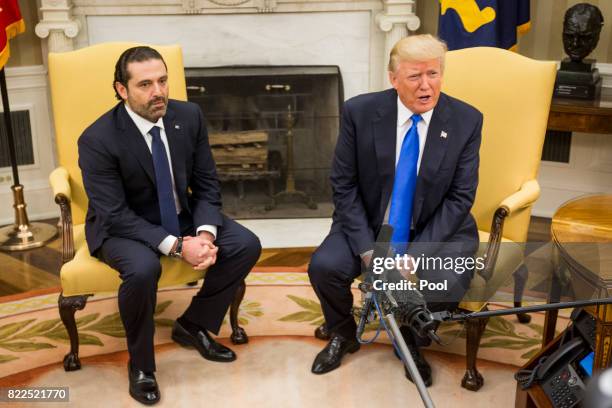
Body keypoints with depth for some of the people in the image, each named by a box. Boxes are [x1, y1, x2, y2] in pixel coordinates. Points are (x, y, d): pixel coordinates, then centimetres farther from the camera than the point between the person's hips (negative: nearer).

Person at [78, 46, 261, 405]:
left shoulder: (189, 115, -10)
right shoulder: (98, 139, -23)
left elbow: (207, 185, -4)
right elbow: (116, 215, -24)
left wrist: (205, 233, -22)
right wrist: (177, 246, -33)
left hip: (182, 215, 5)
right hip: (123, 225, -5)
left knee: (247, 245, -12)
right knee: (143, 269, -36)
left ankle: (193, 325, 9)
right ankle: (141, 363, -8)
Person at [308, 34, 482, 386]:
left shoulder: (466, 120, -10)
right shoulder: (360, 111, -11)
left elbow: (460, 197, -9)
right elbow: (344, 185, -7)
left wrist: (417, 254, -19)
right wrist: (367, 249, -18)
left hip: (437, 229, 0)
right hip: (369, 224, 1)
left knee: (448, 282, -28)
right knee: (324, 265, -23)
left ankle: (411, 340, 8)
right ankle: (343, 334, 12)